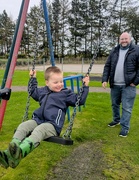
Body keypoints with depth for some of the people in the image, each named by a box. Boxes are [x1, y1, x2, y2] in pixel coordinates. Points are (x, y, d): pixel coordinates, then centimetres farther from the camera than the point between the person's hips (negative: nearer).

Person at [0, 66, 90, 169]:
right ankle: (10, 152, -36)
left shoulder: (66, 93, 5)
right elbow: (33, 92, 38)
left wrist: (85, 87, -1)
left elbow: (80, 100, 5)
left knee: (39, 130, -36)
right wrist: (33, 79, 34)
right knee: (23, 126, -20)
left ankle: (20, 153, -58)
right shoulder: (42, 91, 18)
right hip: (38, 120, 6)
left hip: (52, 125, -5)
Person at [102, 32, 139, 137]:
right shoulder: (114, 51, 10)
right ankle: (116, 120, 40)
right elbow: (107, 66, 8)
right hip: (115, 85, 5)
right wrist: (105, 79, -1)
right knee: (115, 104, 18)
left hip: (128, 85, -4)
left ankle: (125, 127, 12)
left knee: (126, 108, -1)